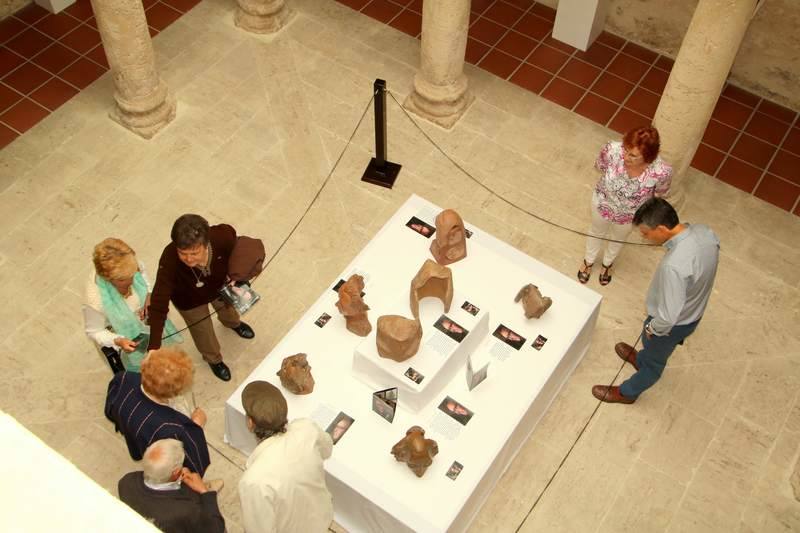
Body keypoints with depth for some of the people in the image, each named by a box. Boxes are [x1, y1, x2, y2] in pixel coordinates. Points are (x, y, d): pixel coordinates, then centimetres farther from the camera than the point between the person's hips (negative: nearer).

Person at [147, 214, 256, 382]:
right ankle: (213, 358, 60)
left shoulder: (223, 236, -41)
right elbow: (159, 304, -46)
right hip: (189, 300, -2)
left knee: (227, 309, 36)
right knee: (203, 333, 24)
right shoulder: (170, 259, -46)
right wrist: (153, 348, -50)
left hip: (219, 286, 3)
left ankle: (233, 323, 75)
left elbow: (236, 251, -14)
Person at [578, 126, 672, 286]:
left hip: (630, 215, 0)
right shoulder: (612, 150, -39)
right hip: (603, 202, 0)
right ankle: (588, 261, 65)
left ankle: (607, 263, 67)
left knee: (619, 238, 33)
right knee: (597, 232, 32)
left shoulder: (662, 172, -40)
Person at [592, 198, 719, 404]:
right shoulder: (704, 231, -19)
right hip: (694, 312, 7)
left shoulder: (674, 265, -45)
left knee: (653, 361, 24)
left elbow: (668, 316, -35)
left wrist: (652, 329, -14)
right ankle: (642, 360, 68)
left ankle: (627, 392, 51)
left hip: (674, 323, -7)